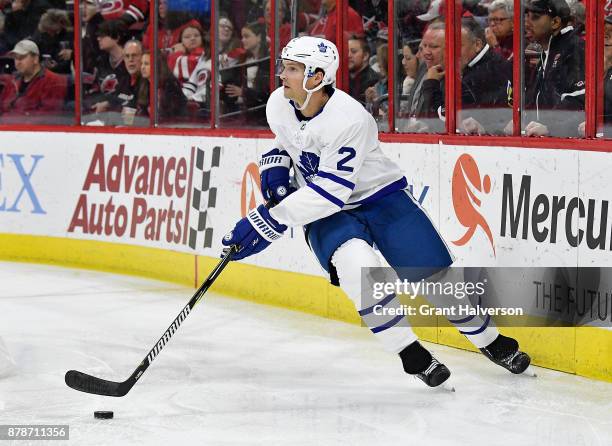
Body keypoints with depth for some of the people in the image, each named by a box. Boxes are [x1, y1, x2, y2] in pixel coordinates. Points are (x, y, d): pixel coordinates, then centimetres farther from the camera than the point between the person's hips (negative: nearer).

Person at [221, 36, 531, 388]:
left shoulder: (349, 118, -30)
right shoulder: (278, 105, -10)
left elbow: (331, 191, -34)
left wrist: (270, 221, -35)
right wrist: (275, 166, -4)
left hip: (381, 197, -4)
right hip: (327, 212, 4)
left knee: (436, 274, -7)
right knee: (355, 263, -28)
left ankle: (492, 342, 18)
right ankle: (410, 354, -16)